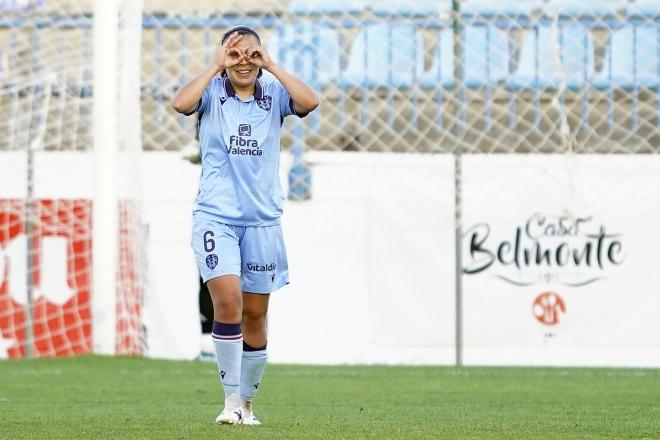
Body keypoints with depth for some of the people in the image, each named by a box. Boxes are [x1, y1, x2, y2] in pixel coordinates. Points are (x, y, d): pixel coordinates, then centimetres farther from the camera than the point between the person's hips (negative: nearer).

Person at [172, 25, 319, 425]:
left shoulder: (274, 93, 4)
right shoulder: (212, 92, 1)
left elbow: (310, 102, -15)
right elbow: (182, 103, -20)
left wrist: (271, 66, -11)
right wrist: (216, 66, -14)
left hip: (263, 219, 2)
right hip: (216, 216, -2)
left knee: (255, 313, 8)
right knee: (228, 300, -19)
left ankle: (247, 401, 21)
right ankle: (231, 399, -13)